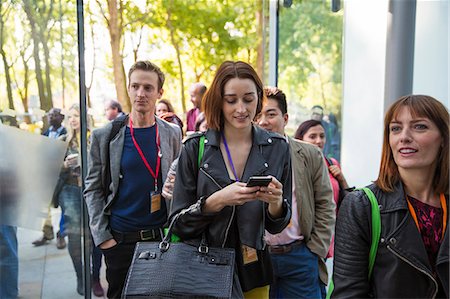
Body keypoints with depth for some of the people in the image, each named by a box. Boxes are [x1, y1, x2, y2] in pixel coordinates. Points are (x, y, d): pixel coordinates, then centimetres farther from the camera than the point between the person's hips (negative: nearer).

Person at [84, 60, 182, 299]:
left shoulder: (172, 134, 2)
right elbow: (93, 189, -1)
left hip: (164, 237, 1)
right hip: (120, 240, -1)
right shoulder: (104, 136, -2)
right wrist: (102, 236, -7)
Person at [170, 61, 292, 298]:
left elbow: (277, 226, 1)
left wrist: (276, 202, -21)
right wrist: (217, 200, -24)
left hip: (252, 271, 2)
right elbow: (179, 222, -8)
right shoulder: (195, 148, -9)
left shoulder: (277, 148, -4)